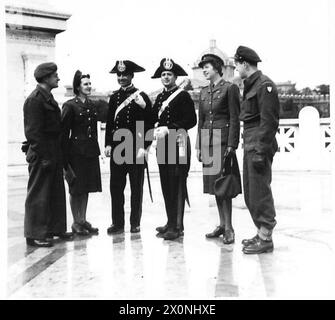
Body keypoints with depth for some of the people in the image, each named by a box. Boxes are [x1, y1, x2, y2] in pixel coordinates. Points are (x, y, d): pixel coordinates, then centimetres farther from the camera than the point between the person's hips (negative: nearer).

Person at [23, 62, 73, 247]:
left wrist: (57, 154, 16)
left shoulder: (48, 98, 15)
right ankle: (35, 234, 9)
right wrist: (44, 156, -19)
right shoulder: (34, 100, -14)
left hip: (53, 154, 9)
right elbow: (33, 132, -18)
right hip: (41, 155, -9)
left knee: (57, 193, 15)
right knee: (38, 195, -1)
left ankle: (56, 228, 26)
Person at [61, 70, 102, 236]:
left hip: (91, 152, 6)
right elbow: (64, 132, -9)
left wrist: (96, 150, 12)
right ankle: (76, 222, 13)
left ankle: (83, 220, 21)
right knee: (76, 188, 3)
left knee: (86, 187, 11)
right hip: (76, 152, -6)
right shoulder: (70, 105, -7)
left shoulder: (92, 106, 12)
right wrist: (65, 157, -12)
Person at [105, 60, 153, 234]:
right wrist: (108, 144, 3)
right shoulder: (114, 97, 12)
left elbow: (148, 123, -4)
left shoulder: (141, 96, -1)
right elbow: (109, 122, 13)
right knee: (116, 186, 4)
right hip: (117, 147, 4)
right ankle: (118, 223, 13)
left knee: (136, 187, 5)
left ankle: (135, 223, 15)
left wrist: (144, 147, -11)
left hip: (136, 147, -4)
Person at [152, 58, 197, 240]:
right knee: (166, 185, 9)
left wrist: (169, 128, -16)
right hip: (162, 143, 7)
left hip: (178, 143, -7)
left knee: (177, 185, -8)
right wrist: (156, 128, 2)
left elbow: (191, 120, -11)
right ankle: (171, 222, 18)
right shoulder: (159, 98, 18)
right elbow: (154, 119, 23)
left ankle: (177, 226, -5)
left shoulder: (183, 96, -2)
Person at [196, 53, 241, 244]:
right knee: (214, 184, 9)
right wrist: (199, 146, 12)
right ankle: (222, 224, 18)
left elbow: (235, 119, -9)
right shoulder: (204, 92, 15)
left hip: (223, 140, -7)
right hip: (208, 141, 7)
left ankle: (229, 228, 0)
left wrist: (231, 145, -15)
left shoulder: (230, 88, -5)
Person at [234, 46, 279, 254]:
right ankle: (262, 234, 24)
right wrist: (250, 148, 15)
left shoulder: (264, 85, -12)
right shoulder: (250, 85, 17)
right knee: (250, 194, 14)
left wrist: (261, 151, -20)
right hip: (250, 145, 10)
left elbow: (269, 121, -17)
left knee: (260, 192, -5)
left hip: (259, 145, -10)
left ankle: (266, 239, 4)